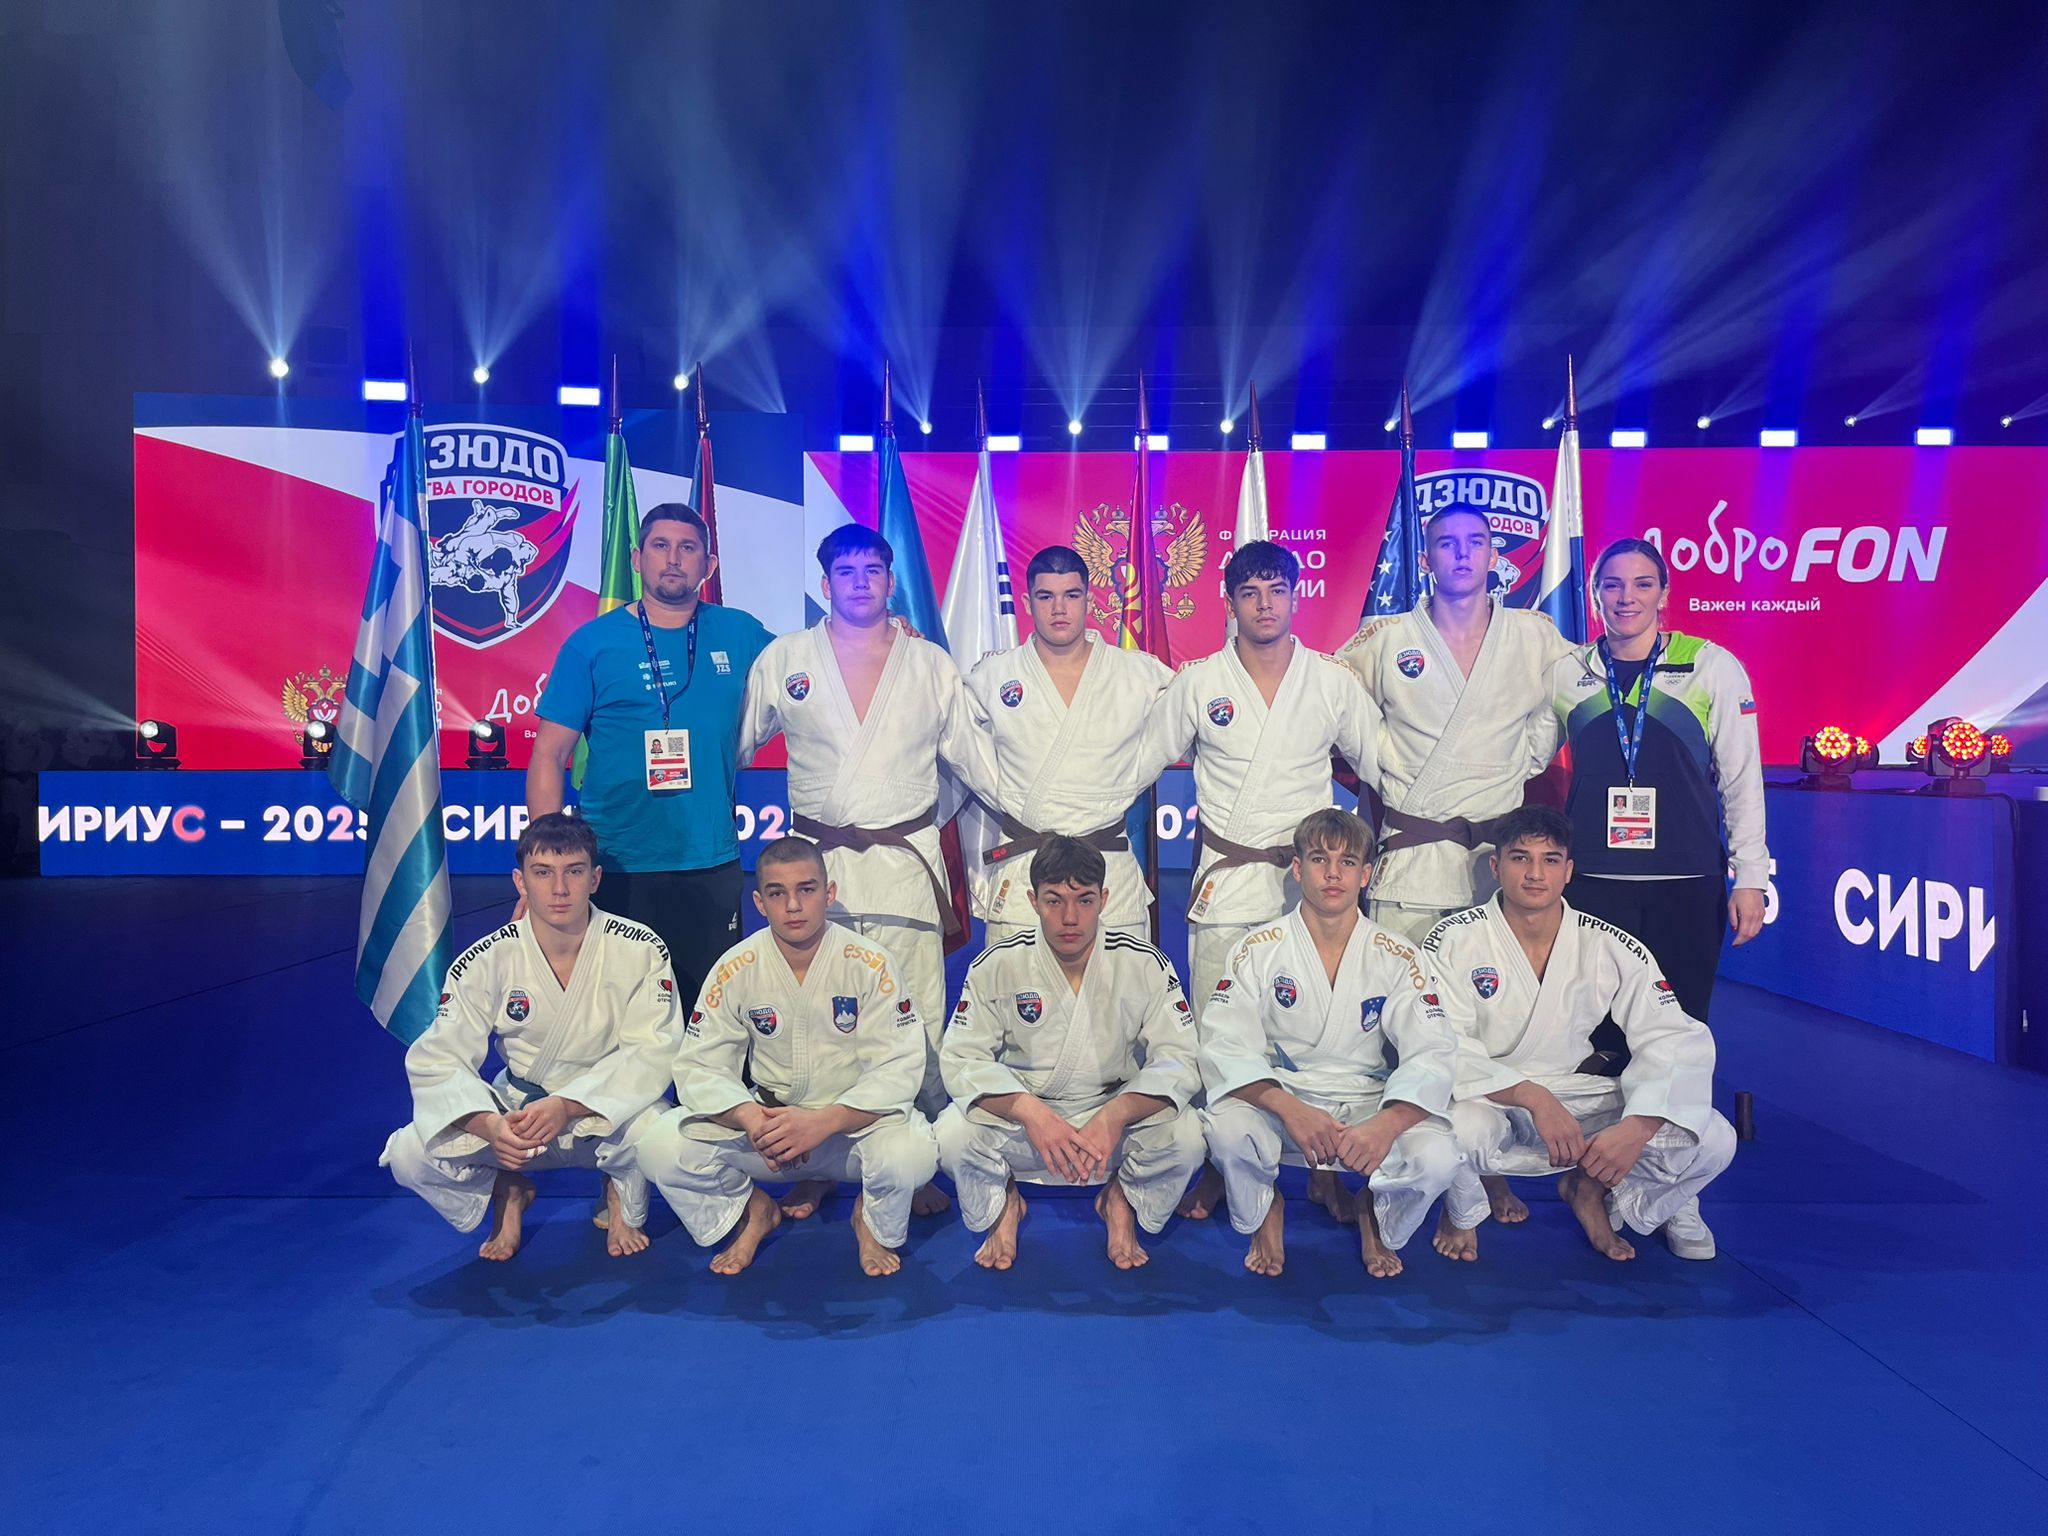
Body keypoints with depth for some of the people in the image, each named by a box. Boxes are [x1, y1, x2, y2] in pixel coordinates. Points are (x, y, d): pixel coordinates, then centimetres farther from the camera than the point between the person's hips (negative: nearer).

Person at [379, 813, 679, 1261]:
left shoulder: (640, 950, -15)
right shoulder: (487, 961, -11)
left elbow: (650, 1052, -18)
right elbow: (436, 1059, -13)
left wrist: (566, 1107, -33)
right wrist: (488, 1124, -34)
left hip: (608, 1112, -2)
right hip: (518, 1112, 2)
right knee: (409, 1154, -22)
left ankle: (624, 1196, 4)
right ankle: (507, 1193, 12)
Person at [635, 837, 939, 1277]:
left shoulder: (871, 964, -14)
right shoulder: (735, 969, -8)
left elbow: (899, 1069, -18)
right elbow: (699, 1067, -8)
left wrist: (823, 1122, -33)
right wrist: (751, 1119, -29)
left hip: (854, 1121, -2)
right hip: (767, 1119, 2)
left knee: (912, 1152, -35)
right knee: (660, 1148, -20)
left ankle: (873, 1222, 4)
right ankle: (751, 1212, 12)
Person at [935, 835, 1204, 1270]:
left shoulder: (1145, 965, -10)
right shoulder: (998, 965, -10)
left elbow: (1178, 1059, -13)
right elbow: (961, 1058, -13)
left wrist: (1117, 1114, -32)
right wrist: (1028, 1111, -32)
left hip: (1114, 1113, 0)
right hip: (1020, 1116, 0)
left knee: (1185, 1135, -30)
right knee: (954, 1134, -30)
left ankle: (1122, 1200, 6)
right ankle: (1002, 1203, 8)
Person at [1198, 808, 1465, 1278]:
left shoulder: (1396, 959, -2)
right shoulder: (1260, 951, -4)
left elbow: (1433, 1054, -10)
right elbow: (1226, 1046, -13)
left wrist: (1386, 1124, -31)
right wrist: (1291, 1111, -31)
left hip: (1367, 1105, 1)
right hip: (1279, 1101, -1)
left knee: (1438, 1159, -28)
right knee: (1228, 1129, -34)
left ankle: (1376, 1218, 11)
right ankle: (1266, 1211, 4)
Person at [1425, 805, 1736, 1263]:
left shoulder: (1613, 949, -5)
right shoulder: (1454, 942, -13)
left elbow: (1676, 1040, -9)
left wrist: (1638, 1126, -28)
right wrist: (1531, 1096, -35)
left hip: (1576, 1099, 3)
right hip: (1485, 1099, -3)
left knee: (1711, 1141, -17)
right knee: (1458, 1128, -40)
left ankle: (1592, 1189, 15)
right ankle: (1464, 1206, 1)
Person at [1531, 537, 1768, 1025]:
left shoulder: (1712, 667, 1)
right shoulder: (1565, 673, 6)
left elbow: (1742, 778, 2)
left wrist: (1749, 877, -2)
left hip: (1688, 884, -1)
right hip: (1592, 880, 2)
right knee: (1597, 1027, 5)